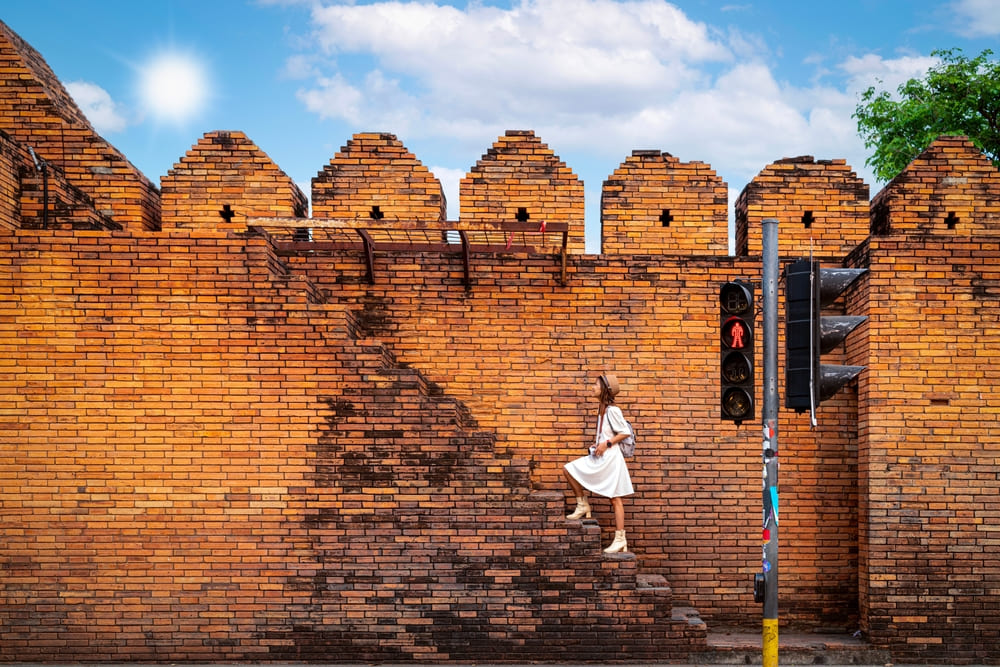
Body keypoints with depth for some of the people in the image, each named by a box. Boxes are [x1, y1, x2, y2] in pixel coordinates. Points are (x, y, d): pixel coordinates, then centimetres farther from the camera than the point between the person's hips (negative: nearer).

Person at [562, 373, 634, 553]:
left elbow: (625, 432, -15)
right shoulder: (602, 409, 12)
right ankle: (583, 506, 11)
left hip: (610, 457, -9)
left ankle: (620, 539, -2)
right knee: (568, 469, 4)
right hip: (599, 457, 9)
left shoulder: (612, 410, -14)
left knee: (615, 499, -5)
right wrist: (596, 442, 7)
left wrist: (607, 443, -19)